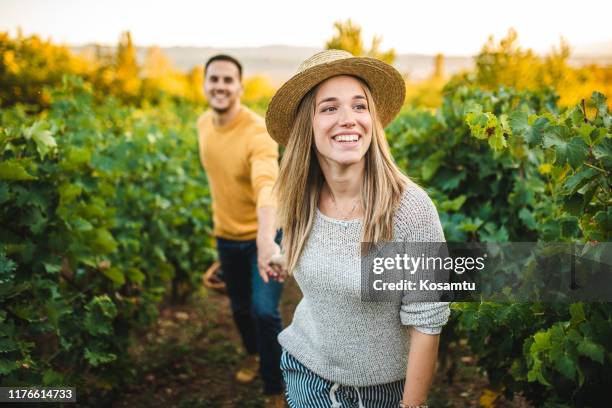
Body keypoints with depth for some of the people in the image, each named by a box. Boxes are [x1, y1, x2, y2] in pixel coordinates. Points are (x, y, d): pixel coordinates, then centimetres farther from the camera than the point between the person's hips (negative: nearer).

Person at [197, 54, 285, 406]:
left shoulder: (258, 131, -28)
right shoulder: (204, 123, -7)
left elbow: (267, 185, -47)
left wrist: (267, 240, -63)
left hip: (263, 235, -6)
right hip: (226, 235, 6)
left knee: (265, 311, -15)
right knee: (239, 307, 22)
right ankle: (254, 354, 52)